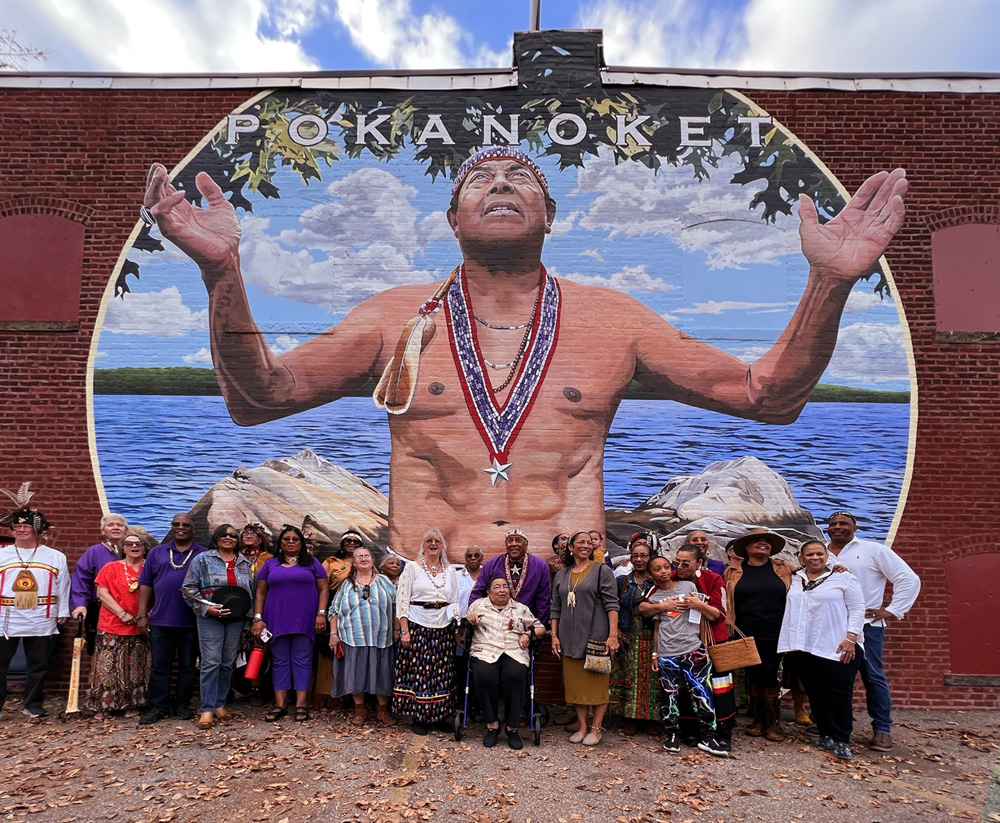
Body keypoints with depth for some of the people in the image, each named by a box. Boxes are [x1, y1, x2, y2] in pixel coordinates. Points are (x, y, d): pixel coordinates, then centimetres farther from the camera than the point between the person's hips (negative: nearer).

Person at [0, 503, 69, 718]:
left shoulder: (56, 557, 3)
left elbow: (63, 586, 4)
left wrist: (62, 612, 1)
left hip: (42, 621, 0)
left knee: (38, 665, 8)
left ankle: (33, 705, 21)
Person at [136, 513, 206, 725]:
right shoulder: (156, 553, 9)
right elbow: (145, 584, 8)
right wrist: (142, 615, 1)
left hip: (191, 622, -1)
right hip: (160, 620, 1)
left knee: (187, 666, 8)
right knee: (159, 666, 6)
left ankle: (182, 705, 20)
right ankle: (158, 706, 17)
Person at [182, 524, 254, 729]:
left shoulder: (245, 563, 11)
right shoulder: (202, 559, 0)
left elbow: (251, 590, 15)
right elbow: (188, 588, -3)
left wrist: (249, 615, 4)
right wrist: (206, 608, -14)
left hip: (236, 618, 4)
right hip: (210, 618, -4)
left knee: (228, 663, 8)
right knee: (211, 662, -7)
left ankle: (220, 704, 20)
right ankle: (207, 709, 1)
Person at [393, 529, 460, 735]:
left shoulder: (449, 571, 13)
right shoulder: (413, 567, 1)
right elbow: (402, 600, -4)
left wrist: (454, 615, -1)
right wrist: (404, 630, -10)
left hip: (443, 628, 4)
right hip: (418, 625, -4)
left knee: (441, 672, 5)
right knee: (418, 669, -3)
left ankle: (439, 715, 17)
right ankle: (418, 717, 10)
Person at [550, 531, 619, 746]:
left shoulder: (602, 571, 0)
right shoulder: (561, 576, 12)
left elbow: (612, 605, -7)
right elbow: (556, 608, 14)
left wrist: (613, 635, -15)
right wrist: (554, 635, 6)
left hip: (596, 637, -4)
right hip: (570, 638, 4)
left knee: (597, 683, 1)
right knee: (575, 684, 8)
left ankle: (596, 729, 11)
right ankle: (582, 726, 19)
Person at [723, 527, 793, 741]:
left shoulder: (783, 569, 5)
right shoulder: (733, 572, 3)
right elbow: (725, 603, 8)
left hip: (774, 635, 0)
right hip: (747, 635, 0)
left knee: (770, 675, 3)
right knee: (752, 675, 7)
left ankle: (772, 722, 15)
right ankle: (756, 720, 21)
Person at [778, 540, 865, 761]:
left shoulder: (843, 578, 0)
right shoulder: (794, 581, 13)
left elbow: (857, 609, -3)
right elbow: (788, 610, 16)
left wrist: (851, 638, -13)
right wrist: (787, 642, 10)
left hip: (838, 647, -4)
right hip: (805, 647, 4)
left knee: (839, 692, -5)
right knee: (815, 692, 8)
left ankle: (842, 741, 4)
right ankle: (826, 734, 20)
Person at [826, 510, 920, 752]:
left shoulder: (874, 550, -1)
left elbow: (908, 579, -4)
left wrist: (893, 610, -7)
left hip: (865, 625, -4)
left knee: (873, 677, 0)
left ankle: (882, 730, 11)